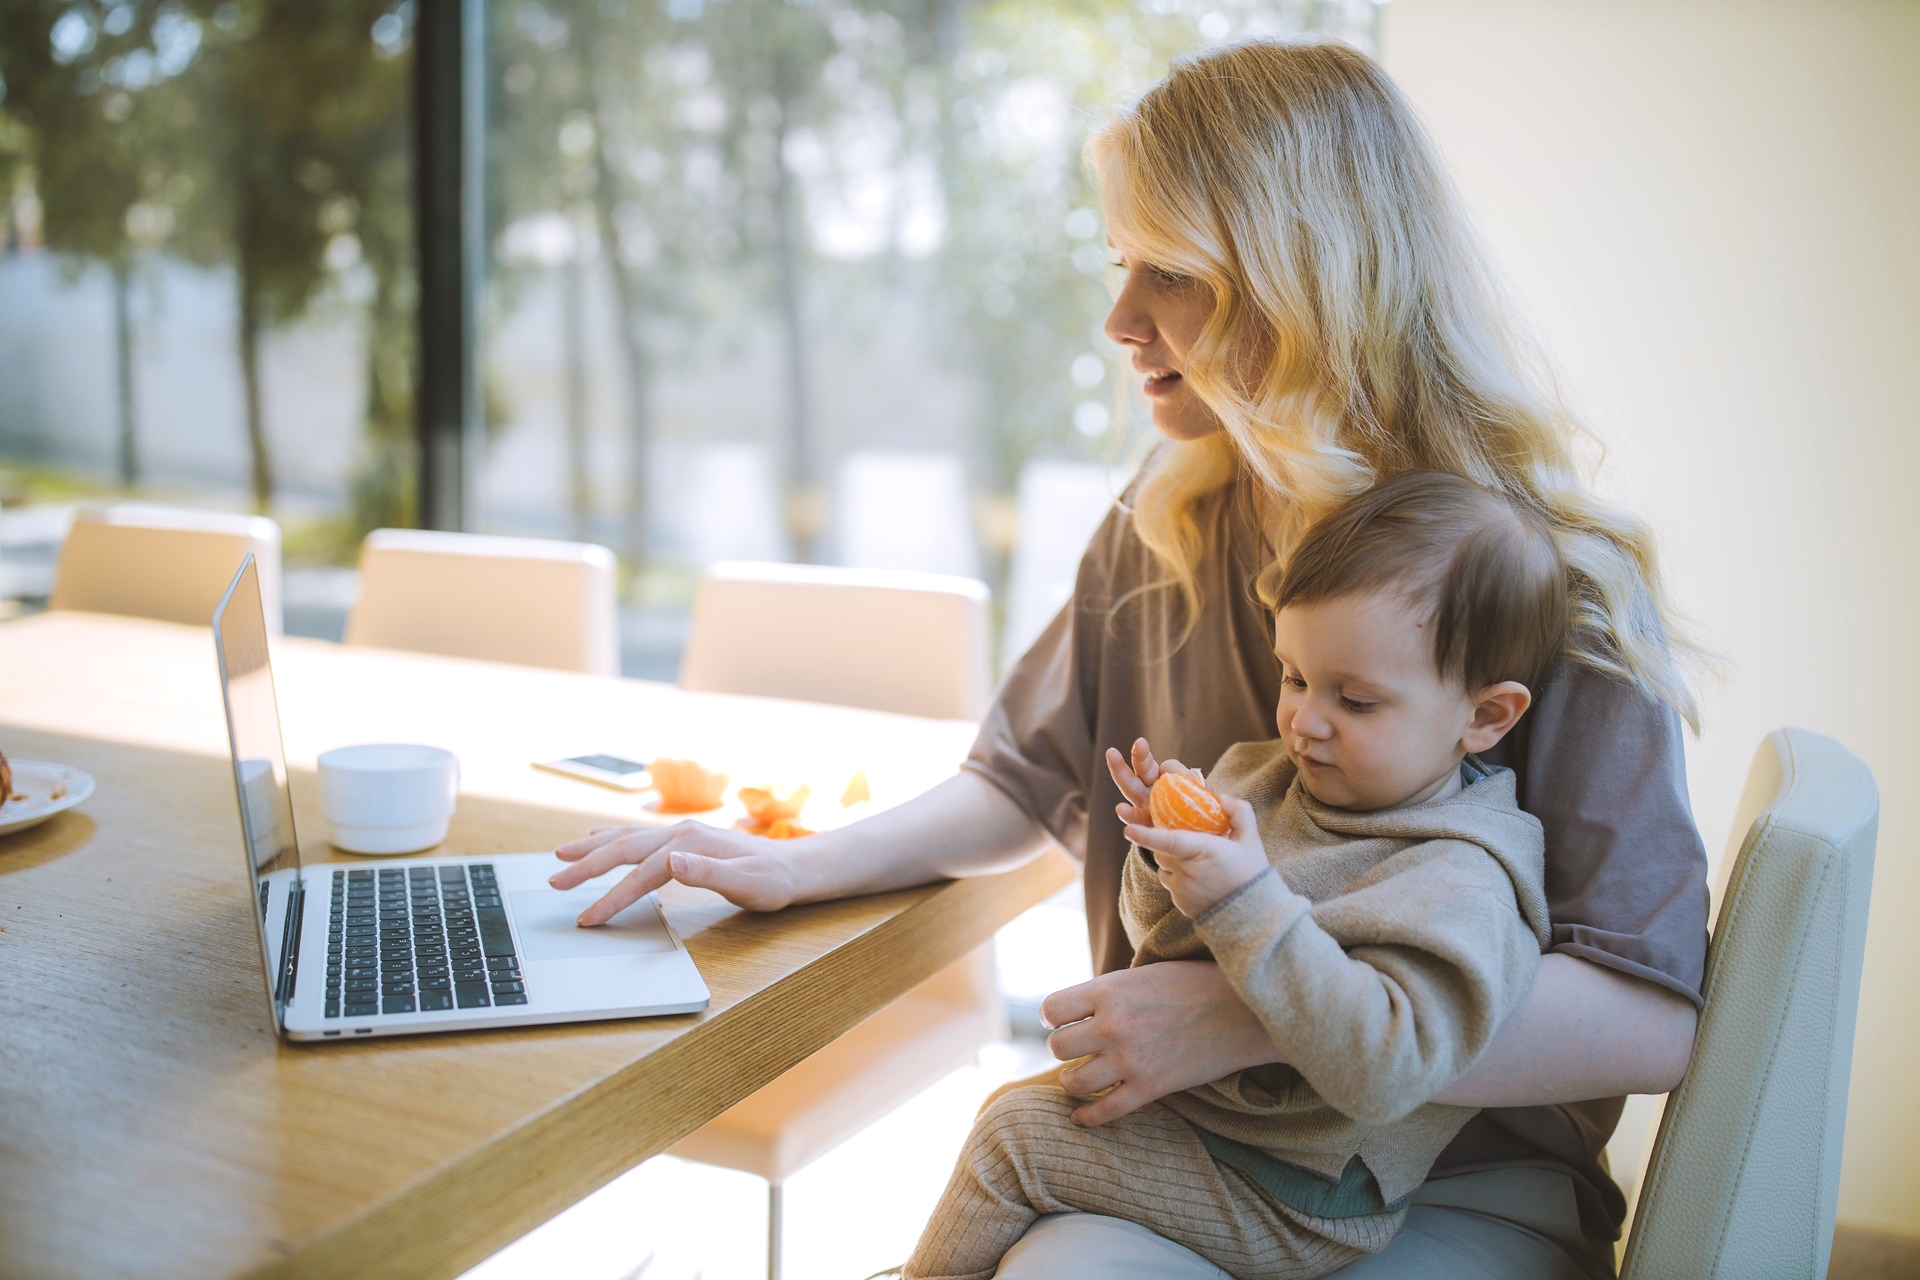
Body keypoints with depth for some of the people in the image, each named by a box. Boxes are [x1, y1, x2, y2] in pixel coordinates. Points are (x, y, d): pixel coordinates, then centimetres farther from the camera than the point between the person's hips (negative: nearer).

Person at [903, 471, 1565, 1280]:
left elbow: (1381, 1068, -36)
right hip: (1176, 1089, 9)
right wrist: (1169, 861, -14)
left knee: (1014, 1136, -13)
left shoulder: (1460, 882, -24)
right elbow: (1165, 940, 9)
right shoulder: (1273, 779, 1)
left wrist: (1245, 903, -40)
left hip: (1284, 1198, -9)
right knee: (1013, 1101, 20)